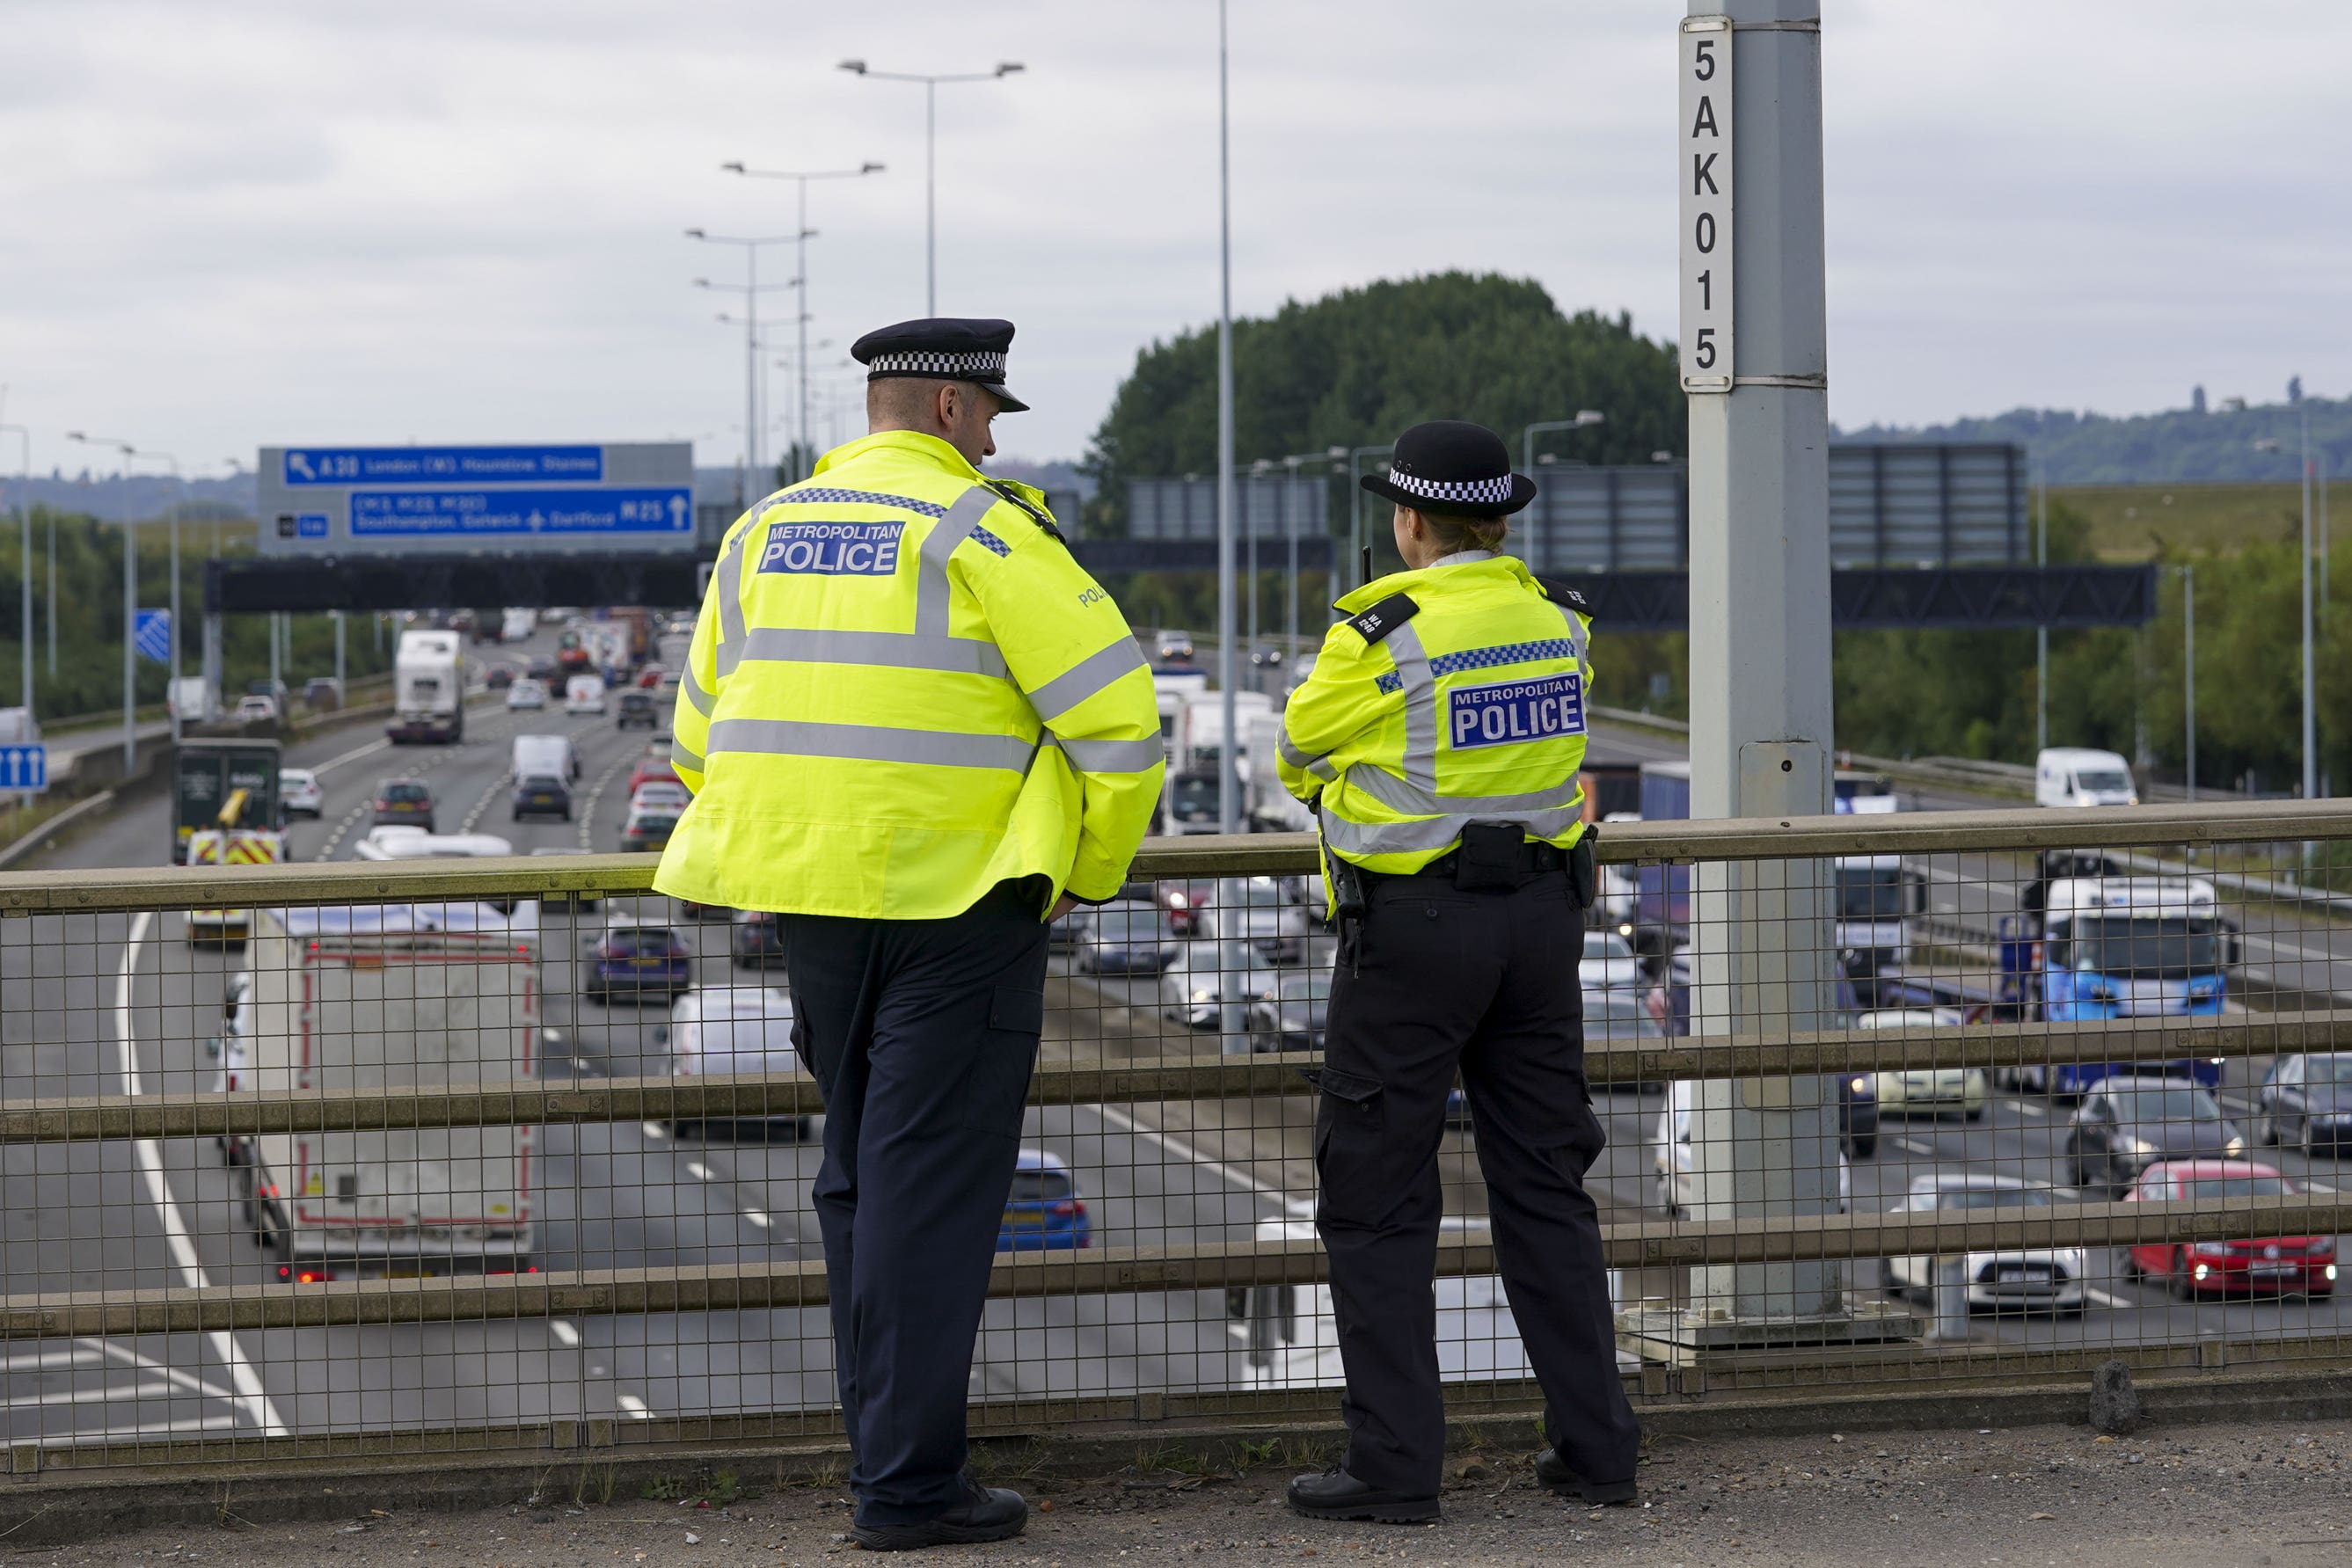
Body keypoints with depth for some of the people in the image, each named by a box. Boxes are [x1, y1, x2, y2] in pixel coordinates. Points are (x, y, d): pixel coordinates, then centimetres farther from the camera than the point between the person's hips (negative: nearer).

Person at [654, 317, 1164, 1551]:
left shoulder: (765, 534, 12)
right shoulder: (976, 531, -8)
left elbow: (705, 731, 18)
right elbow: (1113, 711, -12)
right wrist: (1090, 871, 1)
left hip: (809, 894, 6)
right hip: (960, 896, -6)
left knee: (861, 1165, 18)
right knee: (931, 1185, -3)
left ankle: (886, 1438, 21)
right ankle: (908, 1483, -2)